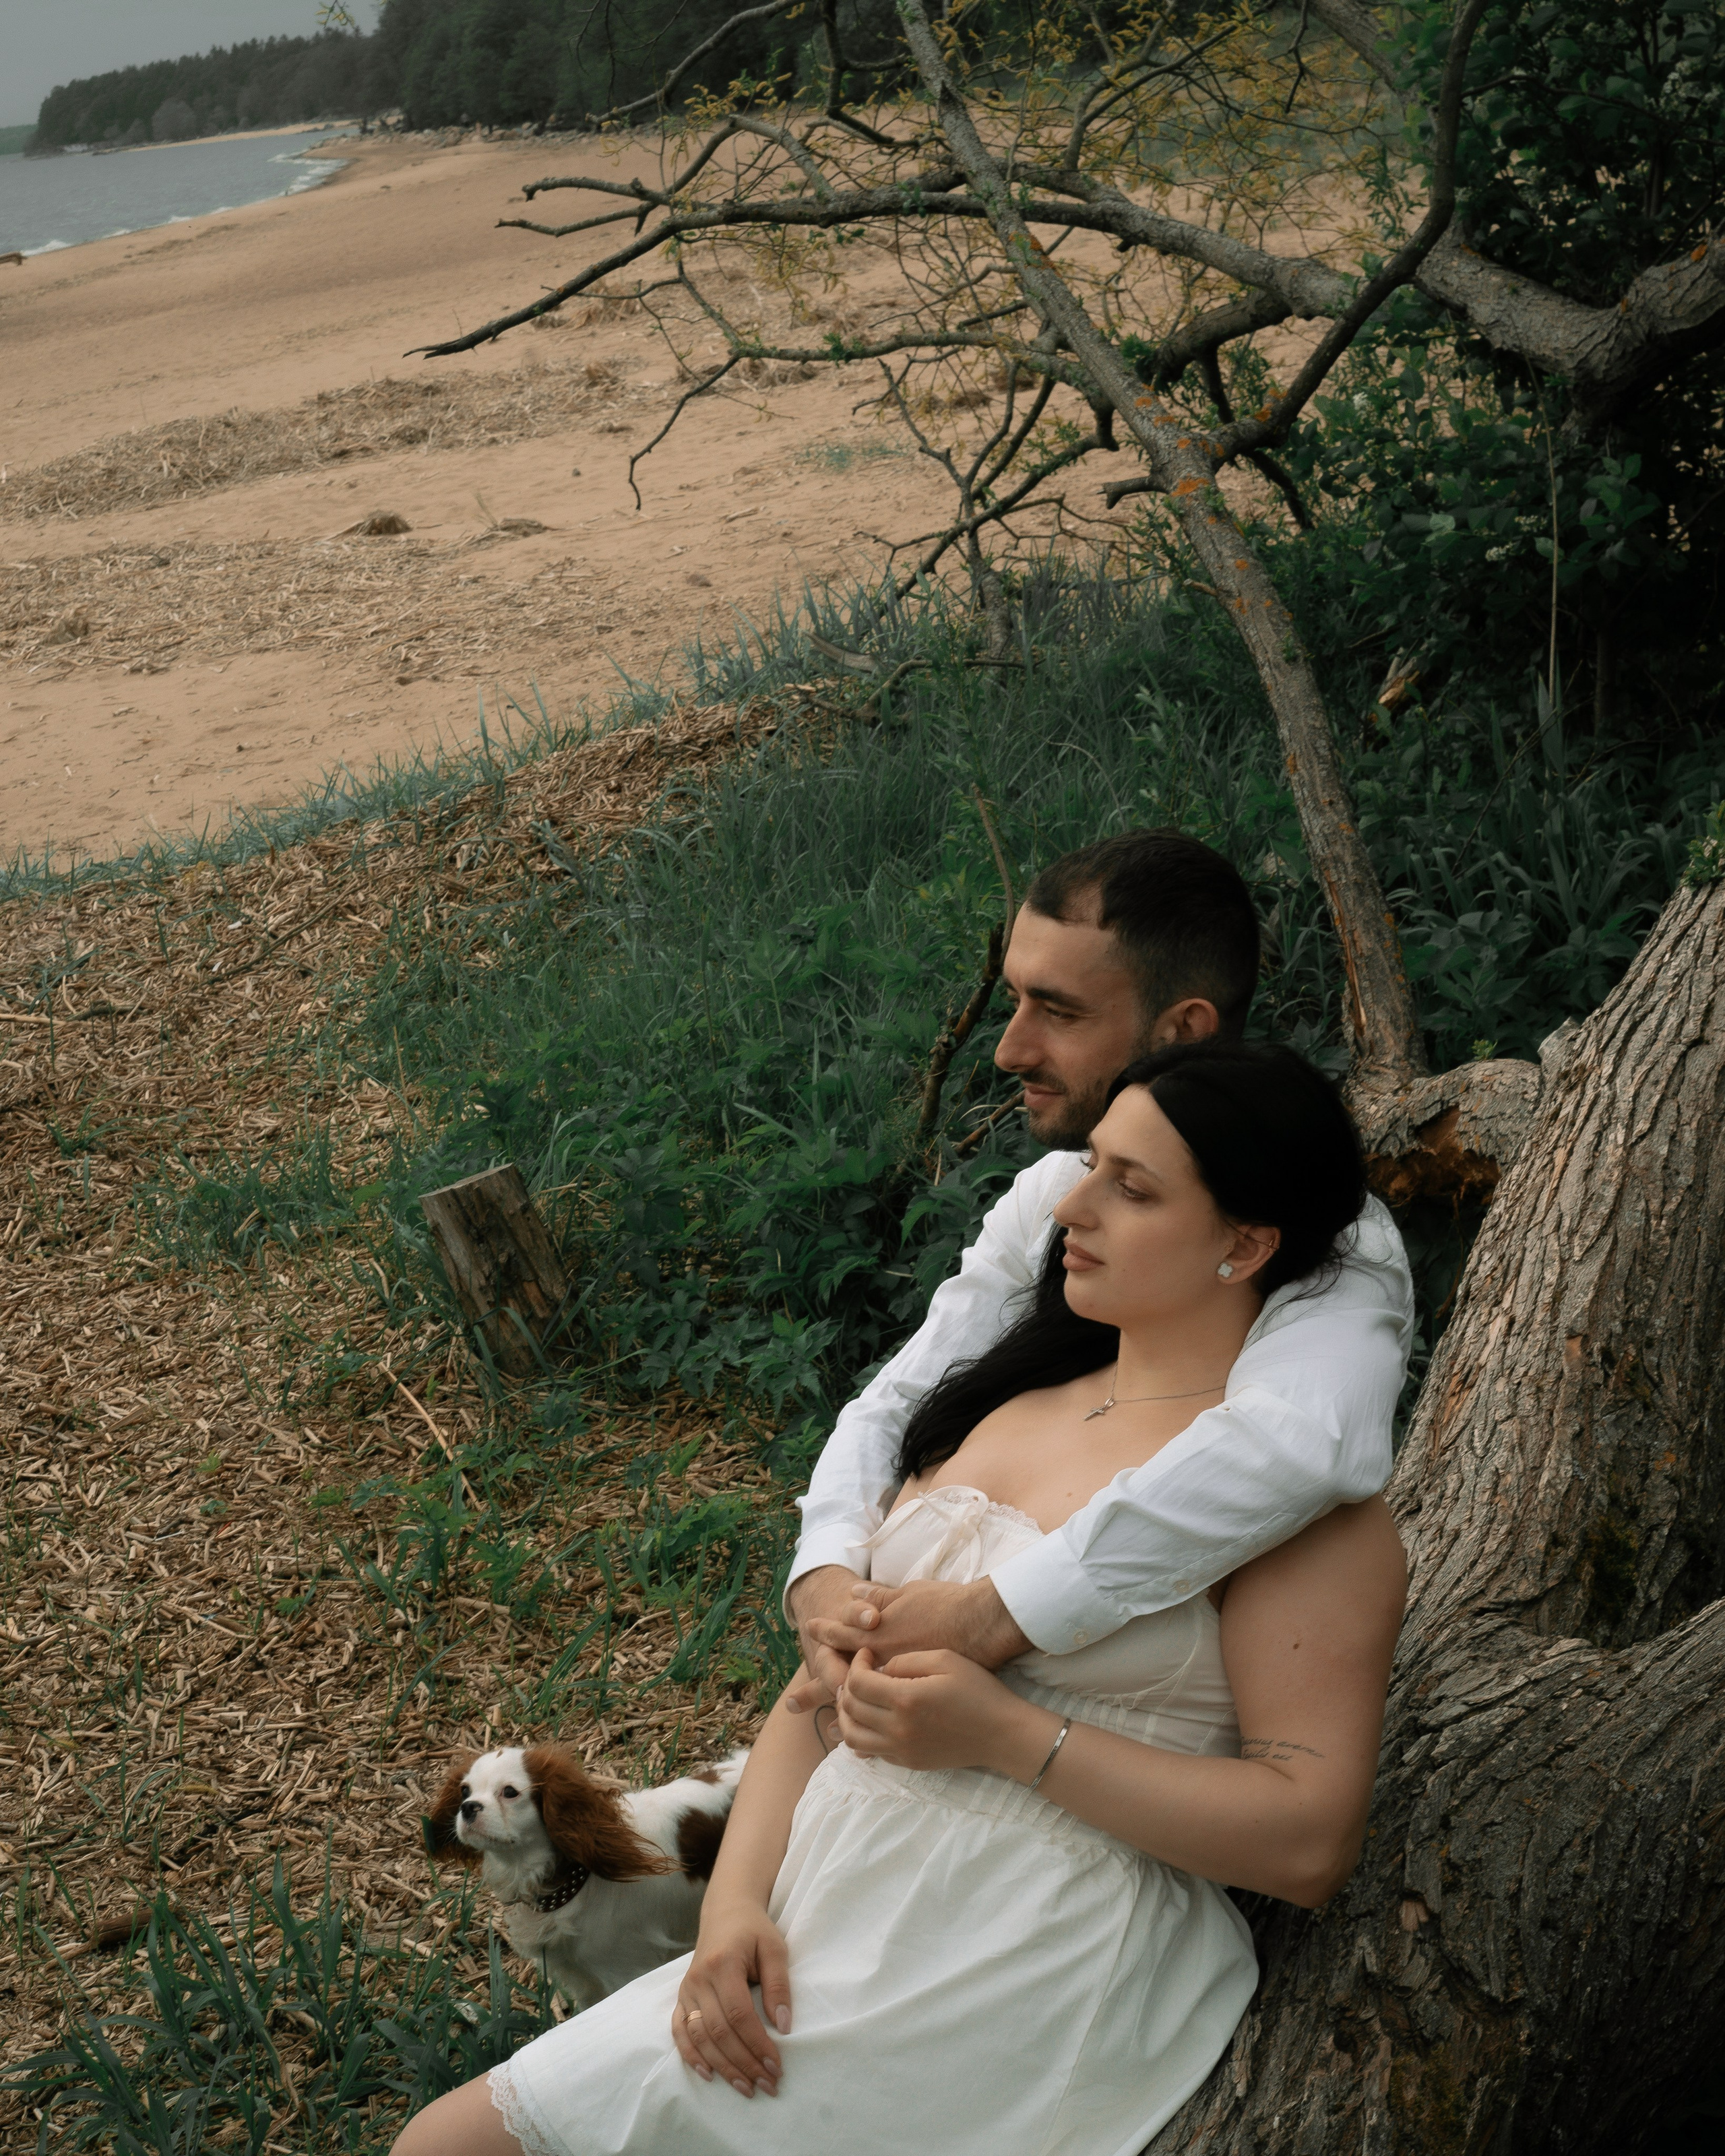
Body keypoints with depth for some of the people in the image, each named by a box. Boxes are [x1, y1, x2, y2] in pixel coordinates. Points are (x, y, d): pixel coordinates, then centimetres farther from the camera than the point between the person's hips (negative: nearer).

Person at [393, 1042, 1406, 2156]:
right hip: (817, 1942, 7)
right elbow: (828, 1685, 13)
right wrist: (737, 1906, -2)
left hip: (1025, 2006, -7)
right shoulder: (1001, 1403, 14)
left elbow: (1310, 1837, -16)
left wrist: (1007, 1737, -17)